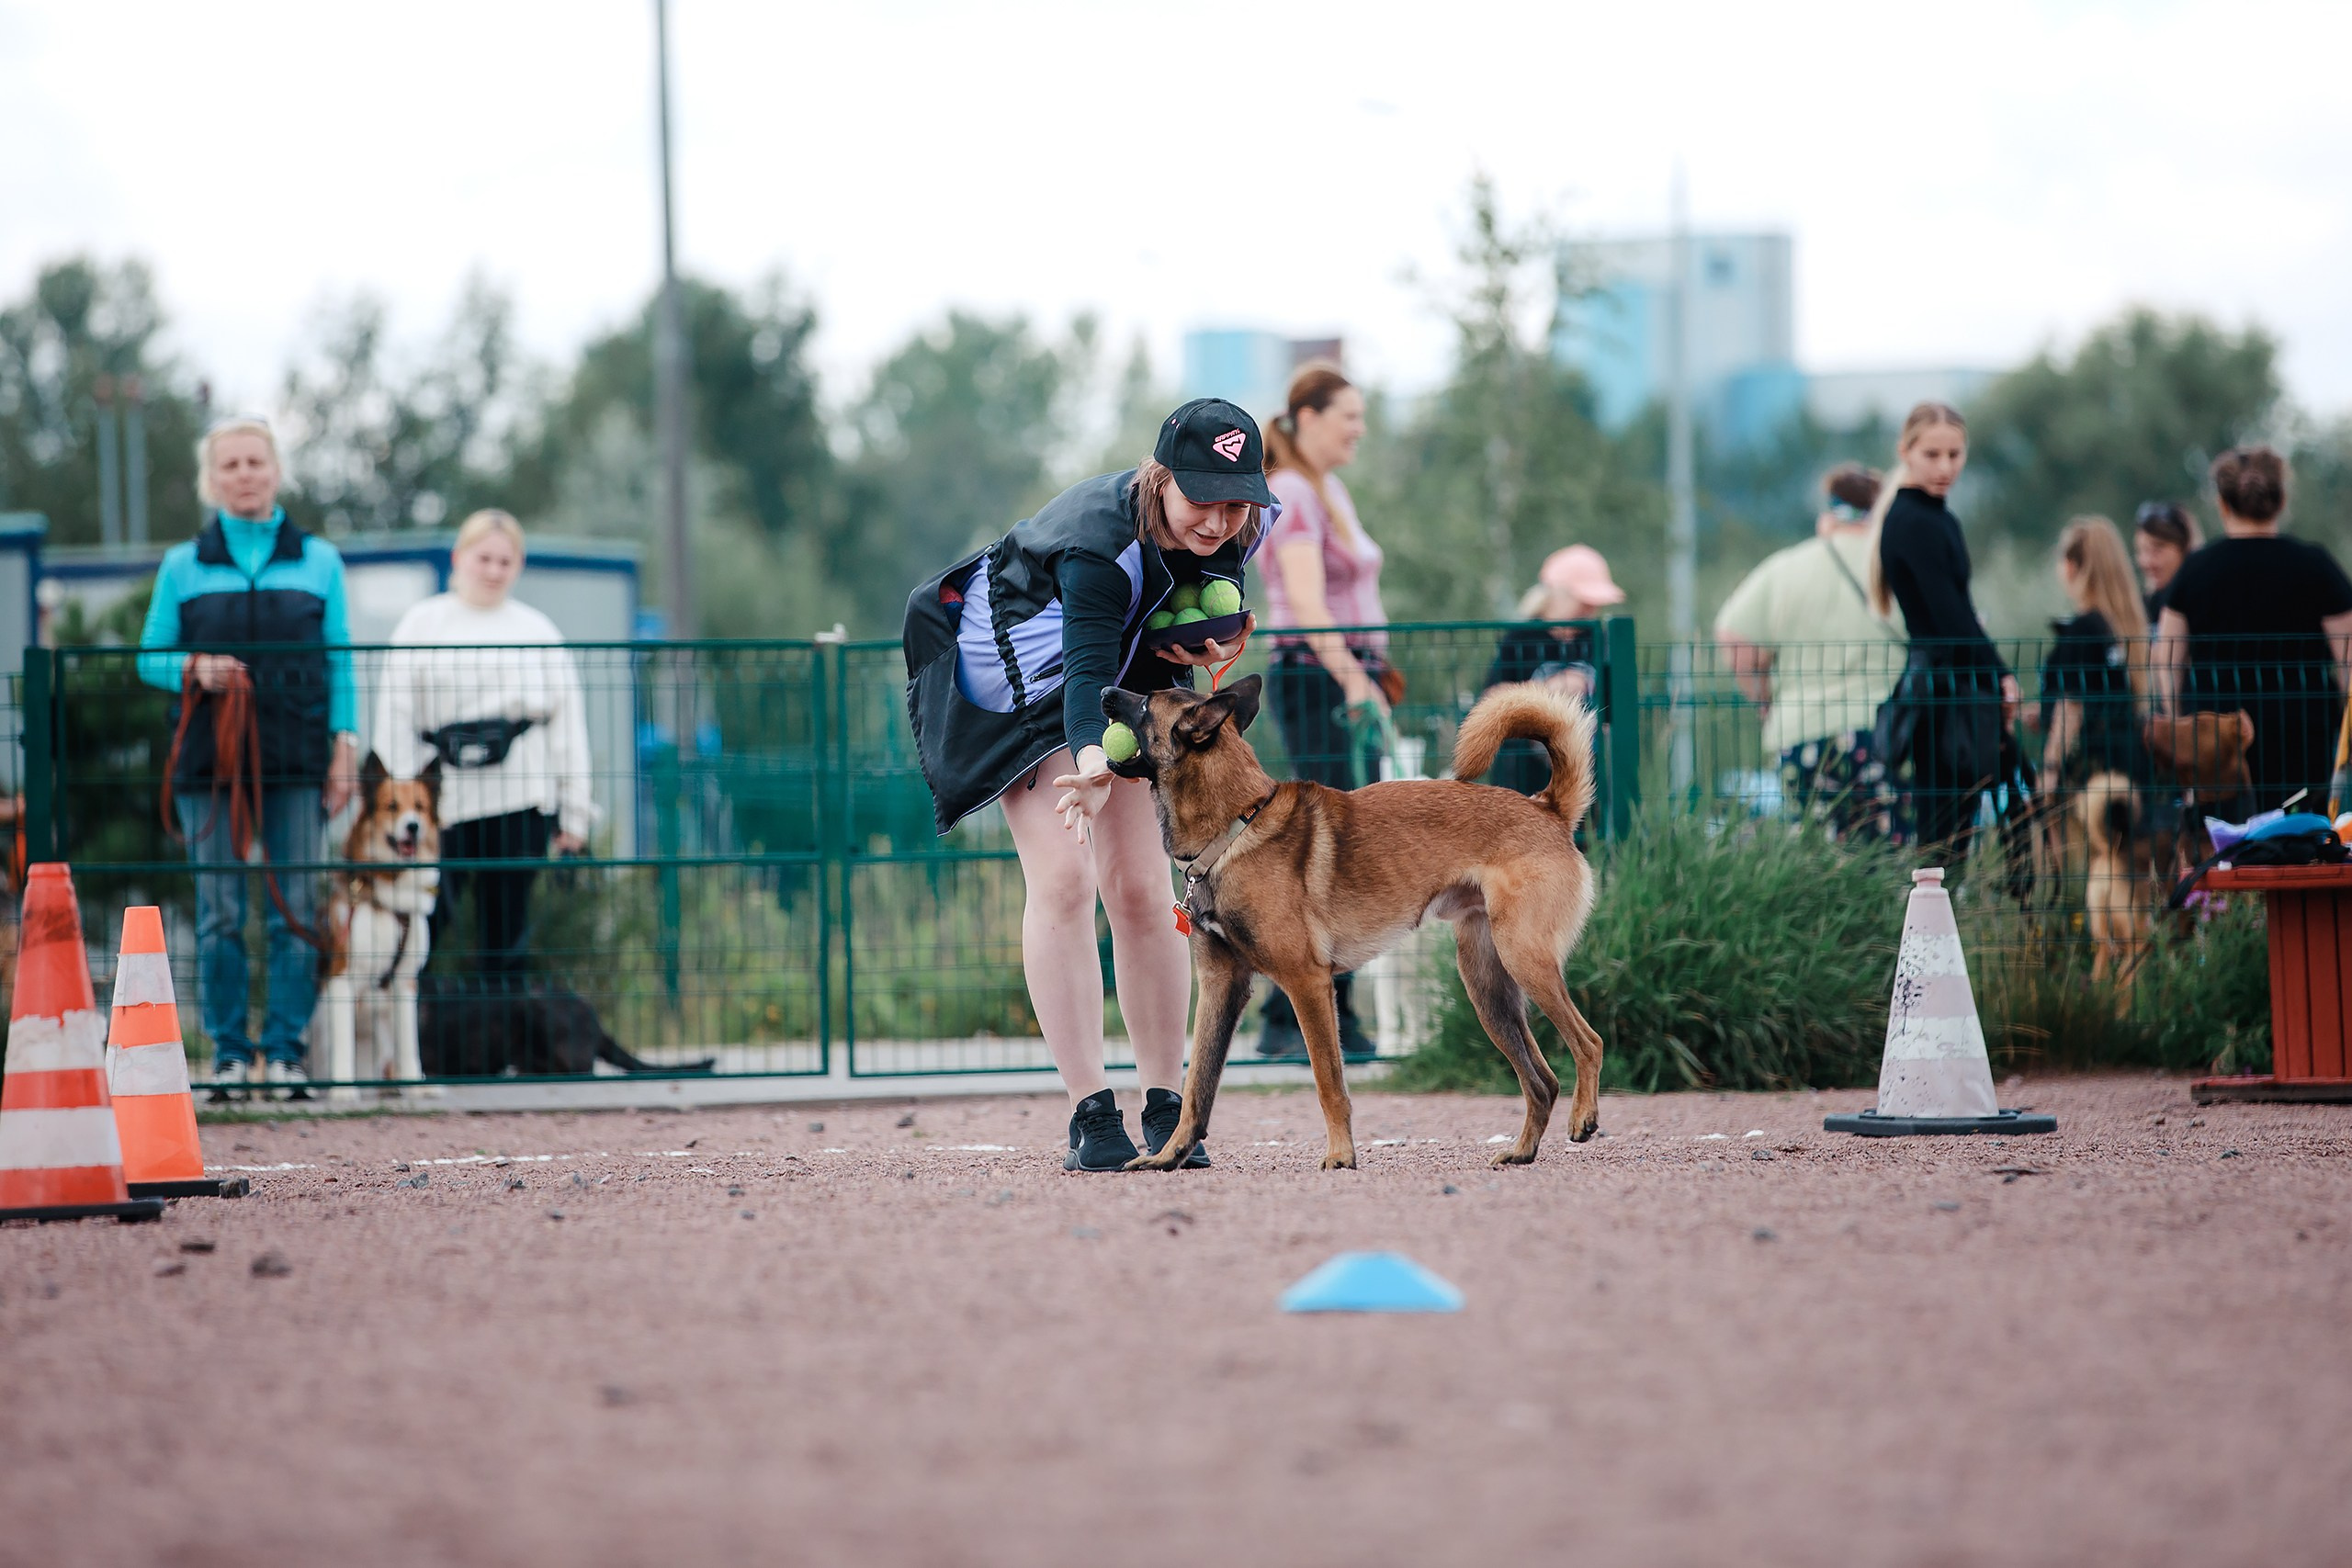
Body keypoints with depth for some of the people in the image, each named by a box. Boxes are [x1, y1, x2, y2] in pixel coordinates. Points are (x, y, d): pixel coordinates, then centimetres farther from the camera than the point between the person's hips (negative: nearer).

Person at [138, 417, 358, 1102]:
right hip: (208, 762, 0)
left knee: (296, 909, -3)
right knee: (219, 911, -1)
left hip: (296, 759, 0)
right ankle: (229, 1052, 5)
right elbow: (150, 658, 10)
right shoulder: (183, 566, 8)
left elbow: (339, 662, 9)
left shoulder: (318, 561, 10)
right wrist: (195, 670, -11)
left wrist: (345, 744, 1)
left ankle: (285, 1047, 3)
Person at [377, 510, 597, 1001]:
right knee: (422, 925, -11)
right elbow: (395, 719, 5)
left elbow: (568, 722, 12)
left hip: (520, 799, 2)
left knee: (506, 930, 3)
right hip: (443, 797, -2)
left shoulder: (538, 631, 14)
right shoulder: (423, 623, 9)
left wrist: (574, 812, 7)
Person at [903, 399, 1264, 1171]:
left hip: (1136, 673, 5)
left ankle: (1166, 1108, 2)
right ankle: (1090, 1115, -17)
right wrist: (1093, 763, -66)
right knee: (1062, 878, -17)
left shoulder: (1240, 525, -19)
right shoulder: (1099, 541, -39)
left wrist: (1220, 637, -18)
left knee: (1140, 887, -3)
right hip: (1021, 675, -5)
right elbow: (1088, 670, -47)